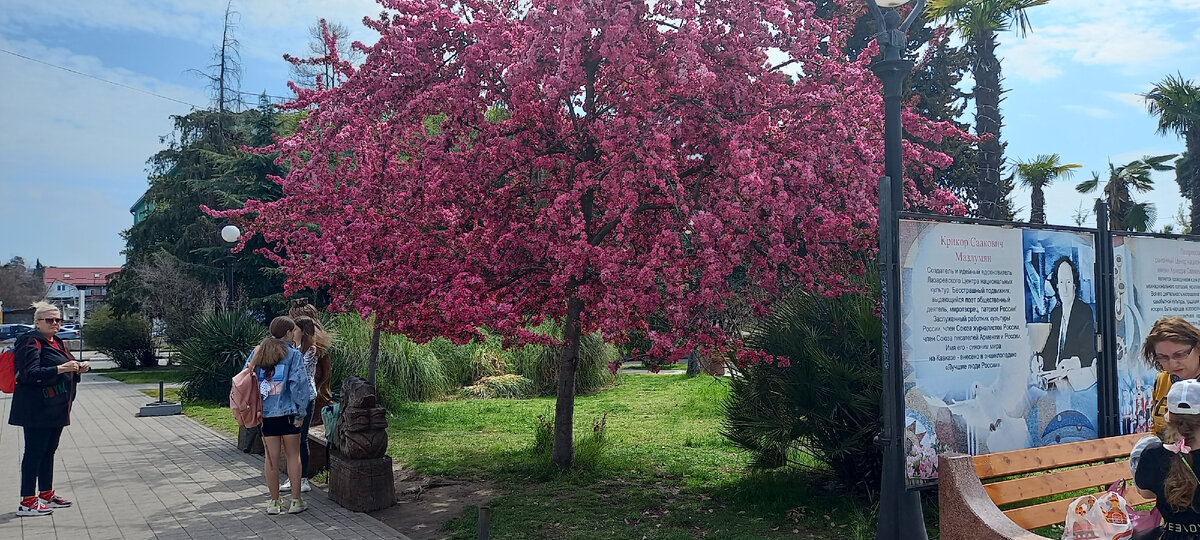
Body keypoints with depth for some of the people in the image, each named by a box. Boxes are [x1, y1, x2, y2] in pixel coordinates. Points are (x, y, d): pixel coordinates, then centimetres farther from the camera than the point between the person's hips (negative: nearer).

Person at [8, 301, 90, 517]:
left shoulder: (56, 342, 16)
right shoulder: (30, 342, -11)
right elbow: (30, 373, -22)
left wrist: (77, 369, 6)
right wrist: (60, 369, -31)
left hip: (56, 408, 9)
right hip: (37, 409, -9)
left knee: (49, 450, 14)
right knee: (34, 451, -6)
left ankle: (46, 494, 23)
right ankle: (27, 502, -2)